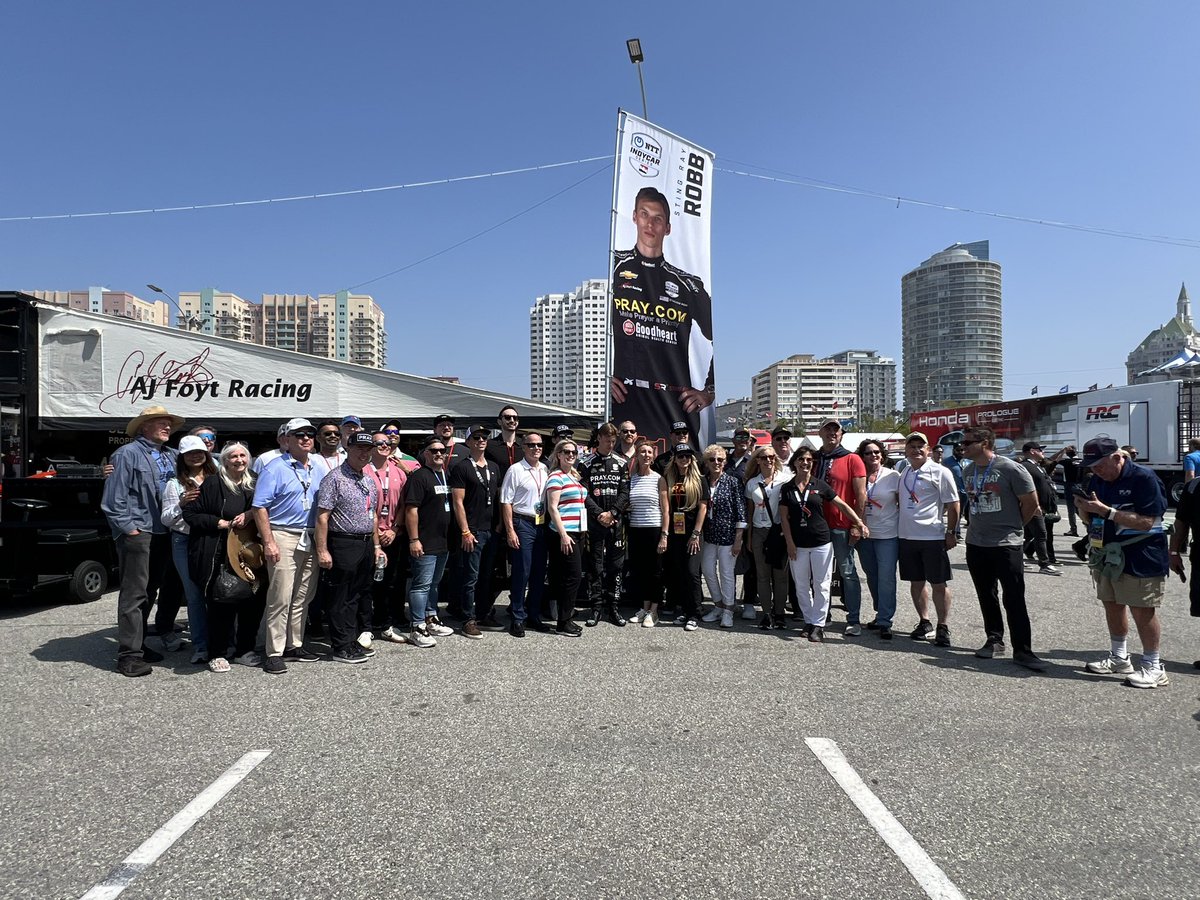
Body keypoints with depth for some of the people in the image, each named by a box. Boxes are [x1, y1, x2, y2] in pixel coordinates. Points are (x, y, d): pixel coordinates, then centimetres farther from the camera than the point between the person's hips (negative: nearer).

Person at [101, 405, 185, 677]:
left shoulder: (172, 457, 14)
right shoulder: (127, 454, -5)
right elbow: (114, 498, -10)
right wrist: (129, 529, -12)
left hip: (164, 534, 7)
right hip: (138, 534, -7)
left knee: (150, 592, 14)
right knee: (135, 593, -6)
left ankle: (137, 644, 26)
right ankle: (129, 654, -1)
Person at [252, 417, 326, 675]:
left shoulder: (319, 470, 13)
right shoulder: (275, 469, -5)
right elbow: (260, 507, -9)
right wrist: (269, 542, -16)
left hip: (311, 539, 6)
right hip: (283, 537, -6)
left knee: (302, 597, 12)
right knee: (280, 598, -6)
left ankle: (294, 645, 23)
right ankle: (274, 653, 2)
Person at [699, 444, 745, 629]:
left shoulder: (733, 482, -7)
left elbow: (741, 511, -8)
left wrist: (738, 539, -11)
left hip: (728, 535, -5)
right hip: (708, 535, 5)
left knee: (727, 573, 1)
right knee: (708, 571, 10)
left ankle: (728, 611, 16)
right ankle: (718, 606, 28)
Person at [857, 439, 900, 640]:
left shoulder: (893, 476, -2)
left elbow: (903, 504, 2)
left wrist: (903, 529, -3)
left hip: (888, 535, -4)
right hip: (864, 534, 4)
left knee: (886, 578, -7)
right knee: (872, 577, 12)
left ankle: (884, 622, -2)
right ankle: (882, 614, 27)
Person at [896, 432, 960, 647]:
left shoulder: (940, 472, -6)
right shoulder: (903, 474, 12)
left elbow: (953, 504, -5)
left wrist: (951, 532, -8)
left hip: (933, 536, -6)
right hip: (907, 536, 6)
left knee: (939, 583, 1)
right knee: (916, 582, 12)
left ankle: (943, 627, 10)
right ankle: (924, 623, 25)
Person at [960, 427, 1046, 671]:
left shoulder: (1011, 469, -12)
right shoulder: (969, 472, 8)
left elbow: (1031, 503, -6)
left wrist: (1013, 527, 2)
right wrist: (974, 525, 11)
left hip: (1006, 545, -6)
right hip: (976, 544, 6)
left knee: (1014, 600, -4)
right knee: (986, 596, 14)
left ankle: (1022, 650, 2)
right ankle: (994, 640, 26)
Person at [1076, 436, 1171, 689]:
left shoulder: (1143, 478, -17)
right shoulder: (1097, 480, 6)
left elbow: (1146, 522, -24)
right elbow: (1091, 519, 14)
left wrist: (1106, 510, -28)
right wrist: (1084, 508, -8)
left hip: (1139, 560, -7)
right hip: (1106, 556, 8)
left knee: (1143, 612, 0)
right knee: (1112, 607, 16)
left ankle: (1153, 667, 14)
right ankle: (1119, 658, 31)